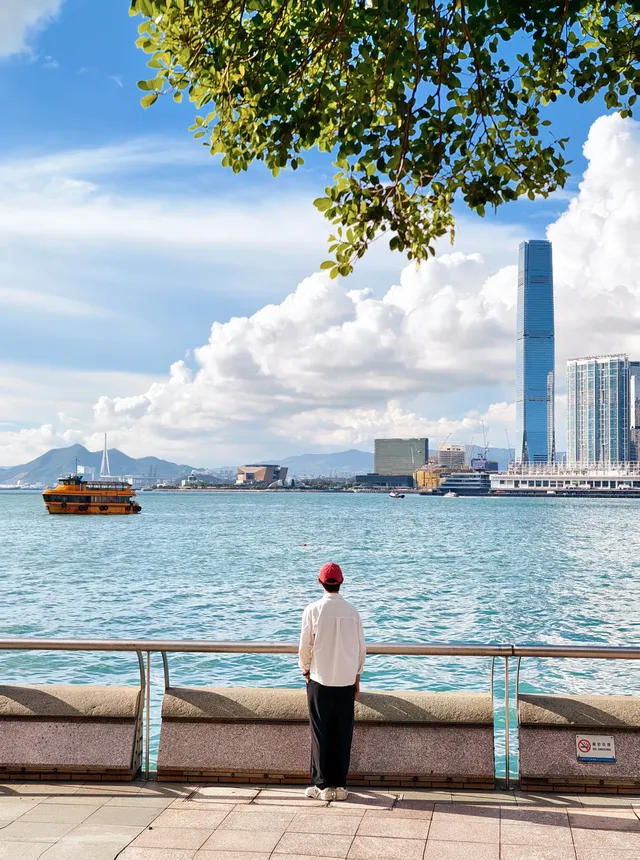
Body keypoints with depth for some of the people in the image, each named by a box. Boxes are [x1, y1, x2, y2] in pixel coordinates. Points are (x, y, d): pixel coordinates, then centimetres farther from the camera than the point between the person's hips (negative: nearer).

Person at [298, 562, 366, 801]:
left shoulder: (313, 610, -10)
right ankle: (340, 786, 14)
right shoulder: (352, 611, -2)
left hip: (320, 681, -2)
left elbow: (305, 646, -5)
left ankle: (323, 785, 11)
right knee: (343, 734, 9)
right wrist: (356, 676, 16)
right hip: (346, 681, 2)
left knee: (321, 734, 7)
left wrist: (306, 669, 12)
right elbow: (360, 648, 4)